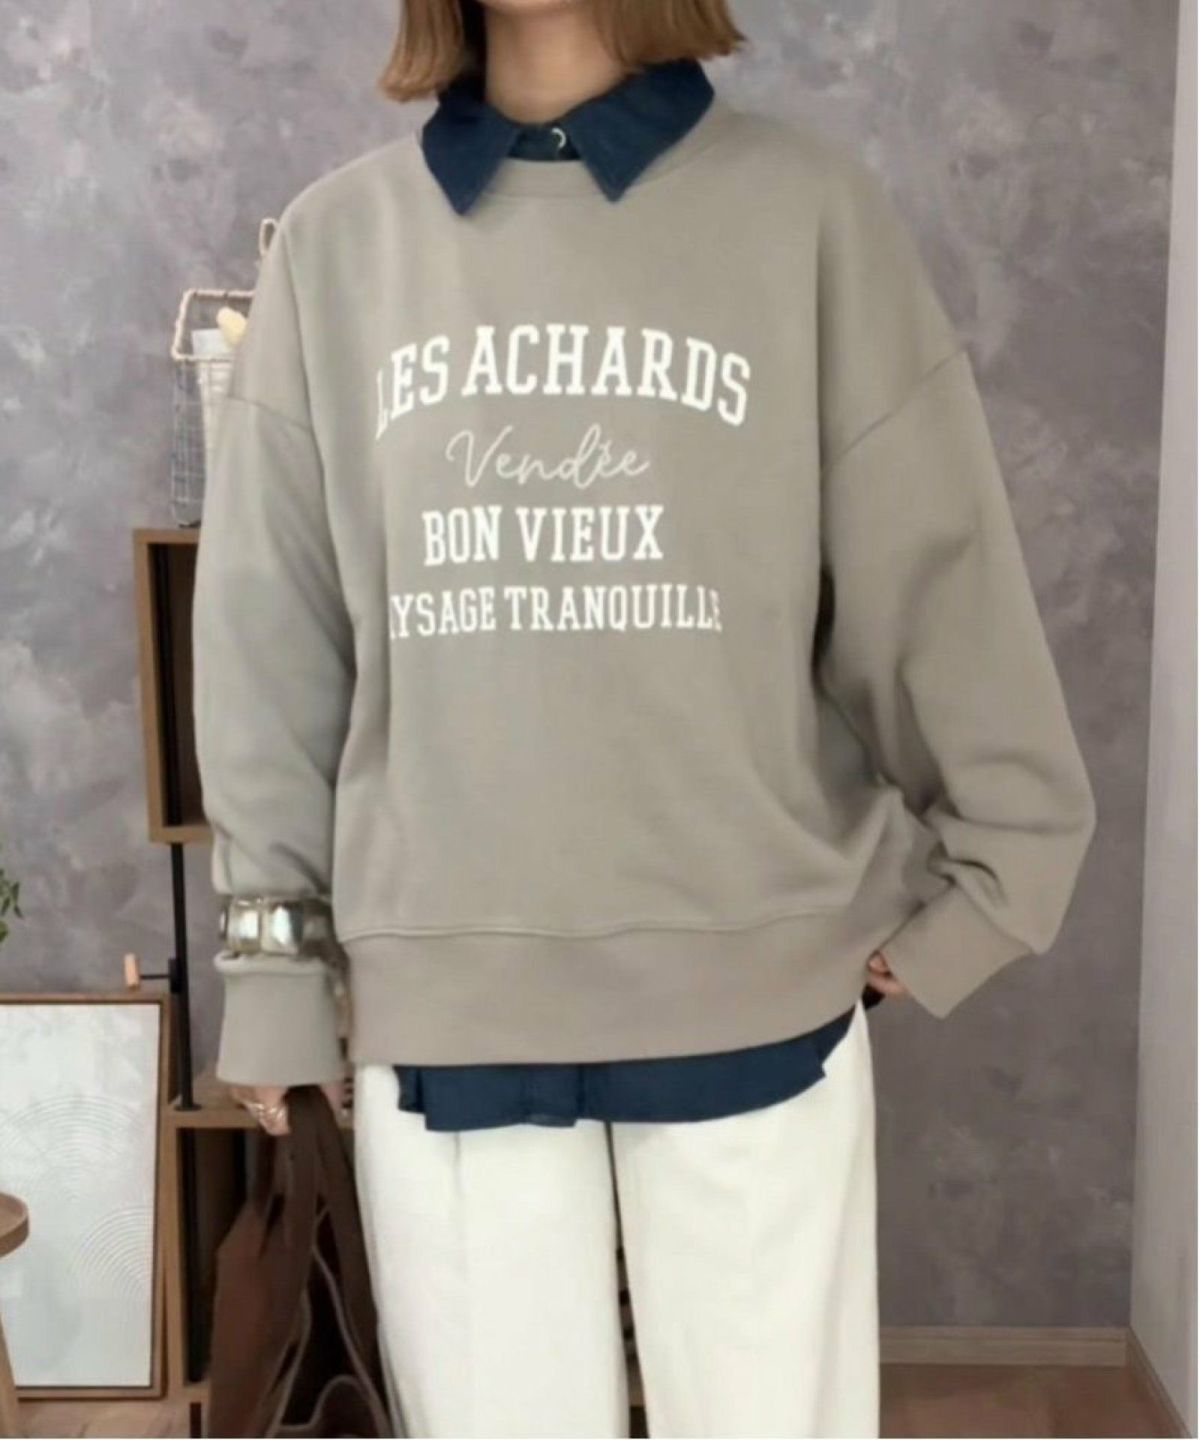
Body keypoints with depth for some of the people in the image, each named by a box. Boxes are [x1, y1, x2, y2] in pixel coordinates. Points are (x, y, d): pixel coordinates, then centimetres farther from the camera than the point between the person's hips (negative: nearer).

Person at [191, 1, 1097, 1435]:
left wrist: (983, 878, 4)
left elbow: (938, 574, 2)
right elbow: (269, 630, 6)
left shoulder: (809, 210, -1)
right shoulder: (334, 241, 5)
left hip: (756, 985, -1)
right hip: (439, 999, 2)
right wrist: (277, 960, 6)